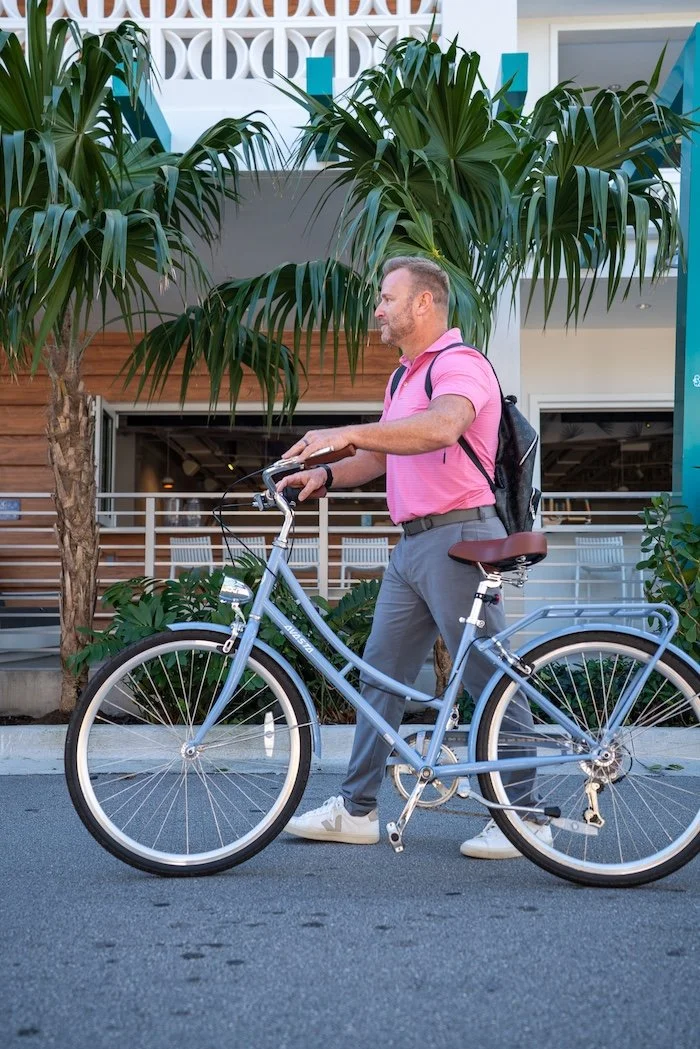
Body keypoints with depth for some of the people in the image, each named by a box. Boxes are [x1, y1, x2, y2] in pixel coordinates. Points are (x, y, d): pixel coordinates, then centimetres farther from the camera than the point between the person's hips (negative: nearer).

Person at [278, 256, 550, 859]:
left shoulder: (460, 363, -10)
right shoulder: (405, 378, 22)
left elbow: (441, 429, -31)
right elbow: (381, 454, 24)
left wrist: (349, 433, -35)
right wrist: (326, 475, 6)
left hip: (458, 538, -10)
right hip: (412, 544, 10)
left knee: (489, 679, -5)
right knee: (380, 674, 9)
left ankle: (525, 815, 3)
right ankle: (357, 810, 16)